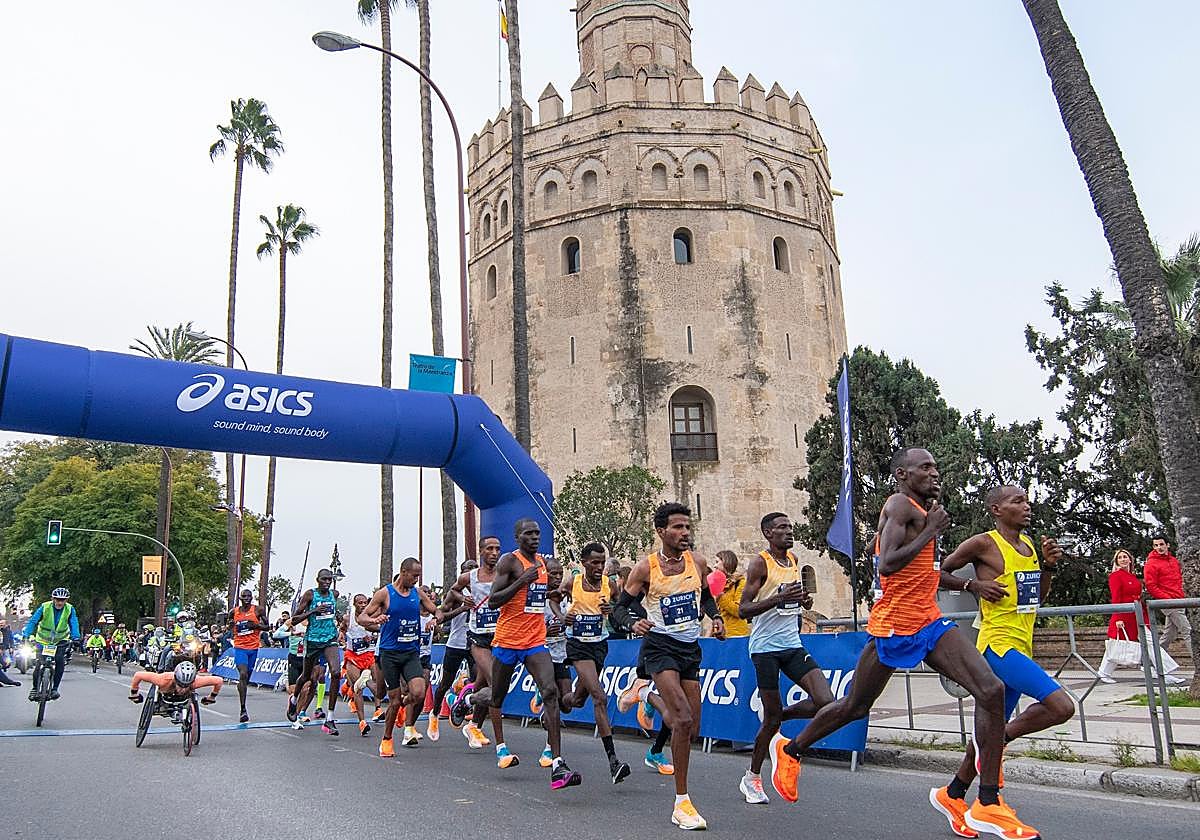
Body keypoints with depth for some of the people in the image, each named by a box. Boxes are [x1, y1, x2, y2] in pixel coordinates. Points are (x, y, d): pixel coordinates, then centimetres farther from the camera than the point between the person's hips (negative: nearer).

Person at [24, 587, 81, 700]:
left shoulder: (70, 609, -13)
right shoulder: (44, 607, -16)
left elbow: (74, 624, -20)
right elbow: (33, 621, -21)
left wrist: (75, 637, -36)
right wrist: (27, 635, -36)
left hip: (60, 641, 0)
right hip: (43, 641, 0)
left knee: (60, 662, -17)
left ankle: (54, 689, -5)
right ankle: (35, 687, 13)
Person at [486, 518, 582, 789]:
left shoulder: (543, 562, 12)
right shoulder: (509, 561, -9)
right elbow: (492, 602, -16)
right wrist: (523, 580, -22)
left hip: (536, 641, 4)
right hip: (507, 640, -4)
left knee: (550, 691, -16)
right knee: (497, 696, 14)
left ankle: (557, 766, -21)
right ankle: (500, 747, 42)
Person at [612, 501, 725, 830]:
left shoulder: (698, 563, 1)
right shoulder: (645, 568, -11)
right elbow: (620, 607, -4)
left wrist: (715, 618, -1)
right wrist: (632, 624, -25)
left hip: (690, 647, 5)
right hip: (660, 645, -5)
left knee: (691, 728, 7)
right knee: (684, 720, -19)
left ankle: (644, 692, 34)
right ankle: (682, 804, -5)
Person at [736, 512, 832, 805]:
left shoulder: (794, 560, 12)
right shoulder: (760, 563, -10)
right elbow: (743, 610, -15)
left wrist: (804, 601, 4)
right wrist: (780, 598, -26)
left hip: (793, 645, 6)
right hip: (766, 647, -6)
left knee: (826, 702, -9)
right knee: (772, 716, -1)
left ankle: (781, 718, 18)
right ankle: (752, 778, 19)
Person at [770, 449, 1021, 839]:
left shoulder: (921, 511, 16)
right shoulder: (900, 504, -13)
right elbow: (887, 565, -26)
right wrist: (930, 532, -19)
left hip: (929, 621, 8)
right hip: (893, 626, -8)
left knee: (992, 690, -9)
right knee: (854, 706, 7)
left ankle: (988, 804, -3)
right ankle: (790, 750, 32)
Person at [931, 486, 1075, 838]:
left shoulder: (1029, 545, 14)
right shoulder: (984, 543, -9)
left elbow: (1037, 598, 21)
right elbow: (938, 573, -4)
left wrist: (1048, 565, 7)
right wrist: (974, 584, -17)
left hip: (1021, 648, 8)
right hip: (998, 645, -8)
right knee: (1062, 706, -21)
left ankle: (952, 795, 26)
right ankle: (998, 743, 0)